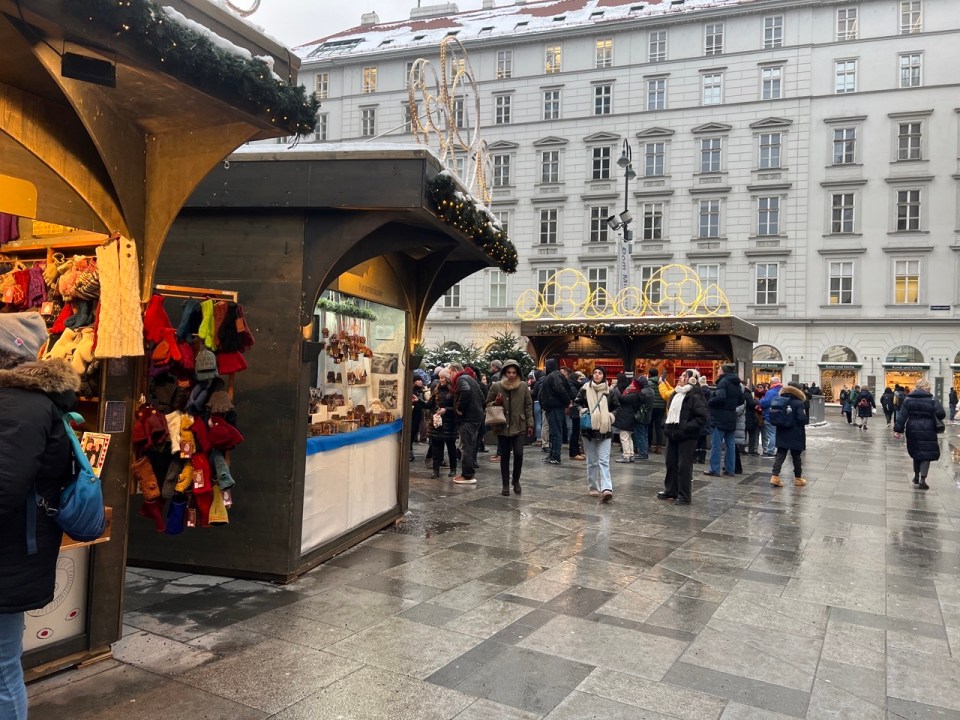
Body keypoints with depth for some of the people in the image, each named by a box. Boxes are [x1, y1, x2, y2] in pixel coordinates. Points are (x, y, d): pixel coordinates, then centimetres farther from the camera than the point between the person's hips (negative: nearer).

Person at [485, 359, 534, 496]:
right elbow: (487, 404, 7)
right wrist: (495, 403, -14)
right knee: (504, 456, 6)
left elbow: (528, 406, 6)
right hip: (502, 427, 0)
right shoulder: (496, 386, -2)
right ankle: (505, 485, 18)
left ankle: (516, 480, 16)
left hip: (519, 427, 0)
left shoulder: (523, 386, 1)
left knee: (518, 454, -8)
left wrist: (530, 424, 3)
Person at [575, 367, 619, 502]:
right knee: (591, 461, 10)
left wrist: (610, 416, -4)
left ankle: (606, 489, -18)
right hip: (588, 430, 1)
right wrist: (583, 411, -9)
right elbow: (576, 403, 9)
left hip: (605, 430, -1)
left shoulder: (609, 392, 1)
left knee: (604, 461, -9)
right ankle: (593, 487, 20)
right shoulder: (585, 389, 1)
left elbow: (615, 408, 13)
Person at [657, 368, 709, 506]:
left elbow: (703, 416, -18)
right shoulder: (675, 394, 14)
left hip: (686, 436, -8)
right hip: (672, 434, 8)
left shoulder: (694, 396, -12)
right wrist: (666, 424, 9)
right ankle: (670, 490, 26)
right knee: (671, 463, 14)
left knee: (684, 465, -2)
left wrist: (686, 428, -21)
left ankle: (684, 496, 7)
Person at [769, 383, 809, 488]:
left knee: (780, 455, 4)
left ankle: (775, 476, -10)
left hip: (782, 434, 4)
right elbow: (802, 418, -20)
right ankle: (798, 478, 21)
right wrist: (807, 420, 1)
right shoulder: (798, 403, -14)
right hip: (795, 435, -4)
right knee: (796, 456, 9)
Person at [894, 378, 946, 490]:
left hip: (913, 431, 3)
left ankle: (916, 476, 30)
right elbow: (941, 414, -14)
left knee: (916, 453, 19)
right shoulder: (933, 400, -5)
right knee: (926, 454, 2)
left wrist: (898, 430, 1)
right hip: (928, 431, -3)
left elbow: (902, 416, -1)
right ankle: (922, 480, -5)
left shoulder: (908, 399, 2)